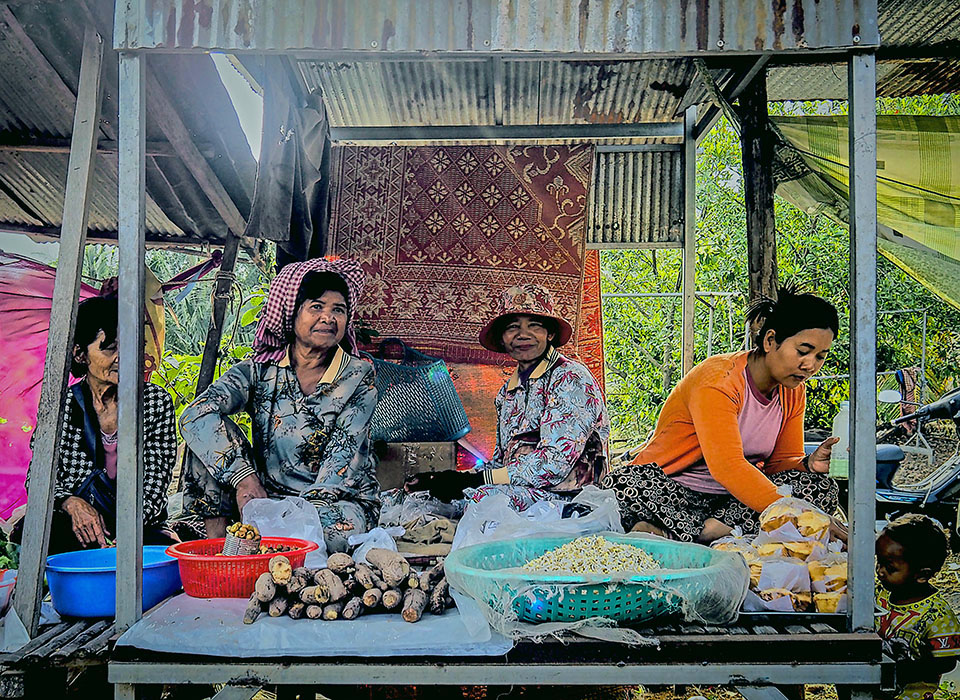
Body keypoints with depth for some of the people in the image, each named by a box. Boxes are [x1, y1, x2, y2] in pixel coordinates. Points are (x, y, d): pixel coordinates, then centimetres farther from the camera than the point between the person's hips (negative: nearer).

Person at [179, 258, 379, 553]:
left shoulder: (358, 377, -5)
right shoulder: (260, 370, -1)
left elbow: (343, 455, -14)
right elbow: (196, 416, -18)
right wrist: (244, 477, -31)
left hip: (340, 498, -2)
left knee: (338, 528, -38)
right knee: (214, 434, -14)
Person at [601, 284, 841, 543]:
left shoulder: (793, 390, 4)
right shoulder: (718, 379, -22)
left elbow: (780, 462, 9)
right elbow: (727, 467, -34)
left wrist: (808, 465, -16)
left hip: (734, 497, 7)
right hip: (671, 491, -6)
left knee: (824, 487, -17)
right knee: (621, 484, -36)